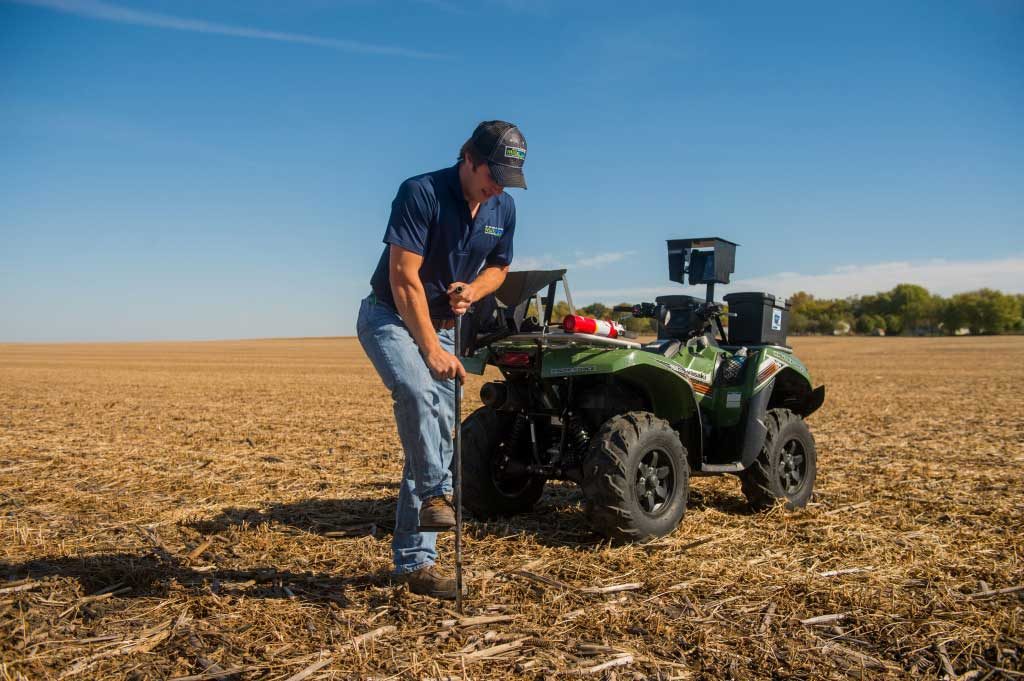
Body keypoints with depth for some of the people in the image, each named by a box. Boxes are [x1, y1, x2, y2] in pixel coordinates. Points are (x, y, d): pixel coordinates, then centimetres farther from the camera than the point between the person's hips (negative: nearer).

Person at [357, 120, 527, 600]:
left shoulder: (503, 209, 0)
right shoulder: (420, 193, -20)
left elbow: (499, 267, 15)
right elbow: (404, 277, -24)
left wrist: (473, 289, -9)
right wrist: (431, 348, -27)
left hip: (441, 325, 6)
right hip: (390, 316, -6)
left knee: (437, 437, 2)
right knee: (417, 389, -37)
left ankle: (415, 560, 10)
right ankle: (436, 493, -18)